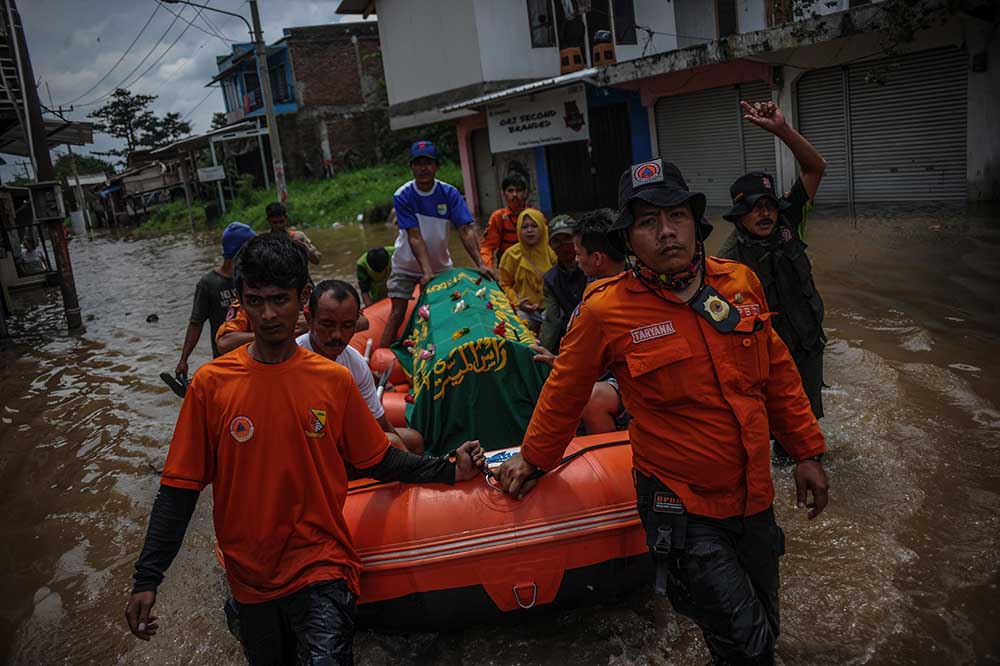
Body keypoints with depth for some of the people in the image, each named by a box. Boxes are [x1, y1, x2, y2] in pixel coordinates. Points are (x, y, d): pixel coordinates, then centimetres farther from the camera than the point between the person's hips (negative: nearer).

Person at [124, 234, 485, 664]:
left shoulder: (335, 381, -7)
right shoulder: (211, 383, -9)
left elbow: (378, 460, 3)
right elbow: (179, 488, -5)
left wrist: (448, 470, -7)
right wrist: (147, 578, -9)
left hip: (320, 566, -1)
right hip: (249, 576, 2)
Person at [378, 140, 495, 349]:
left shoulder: (450, 194, -13)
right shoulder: (402, 196, -18)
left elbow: (466, 230, -21)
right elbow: (414, 237, -25)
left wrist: (480, 263, -33)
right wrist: (426, 271, -35)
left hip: (440, 265, 2)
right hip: (406, 266, -2)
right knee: (397, 314, -7)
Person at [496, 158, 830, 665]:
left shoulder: (740, 282, -3)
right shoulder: (605, 310, -17)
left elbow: (777, 372, 8)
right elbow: (564, 393, -3)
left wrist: (807, 452, 11)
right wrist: (534, 458, 9)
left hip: (754, 497, 5)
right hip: (682, 511, -5)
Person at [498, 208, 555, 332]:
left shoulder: (548, 251, 5)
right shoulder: (511, 254, -2)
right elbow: (504, 285, 3)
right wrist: (517, 302, -11)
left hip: (548, 308, 2)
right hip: (525, 309, -1)